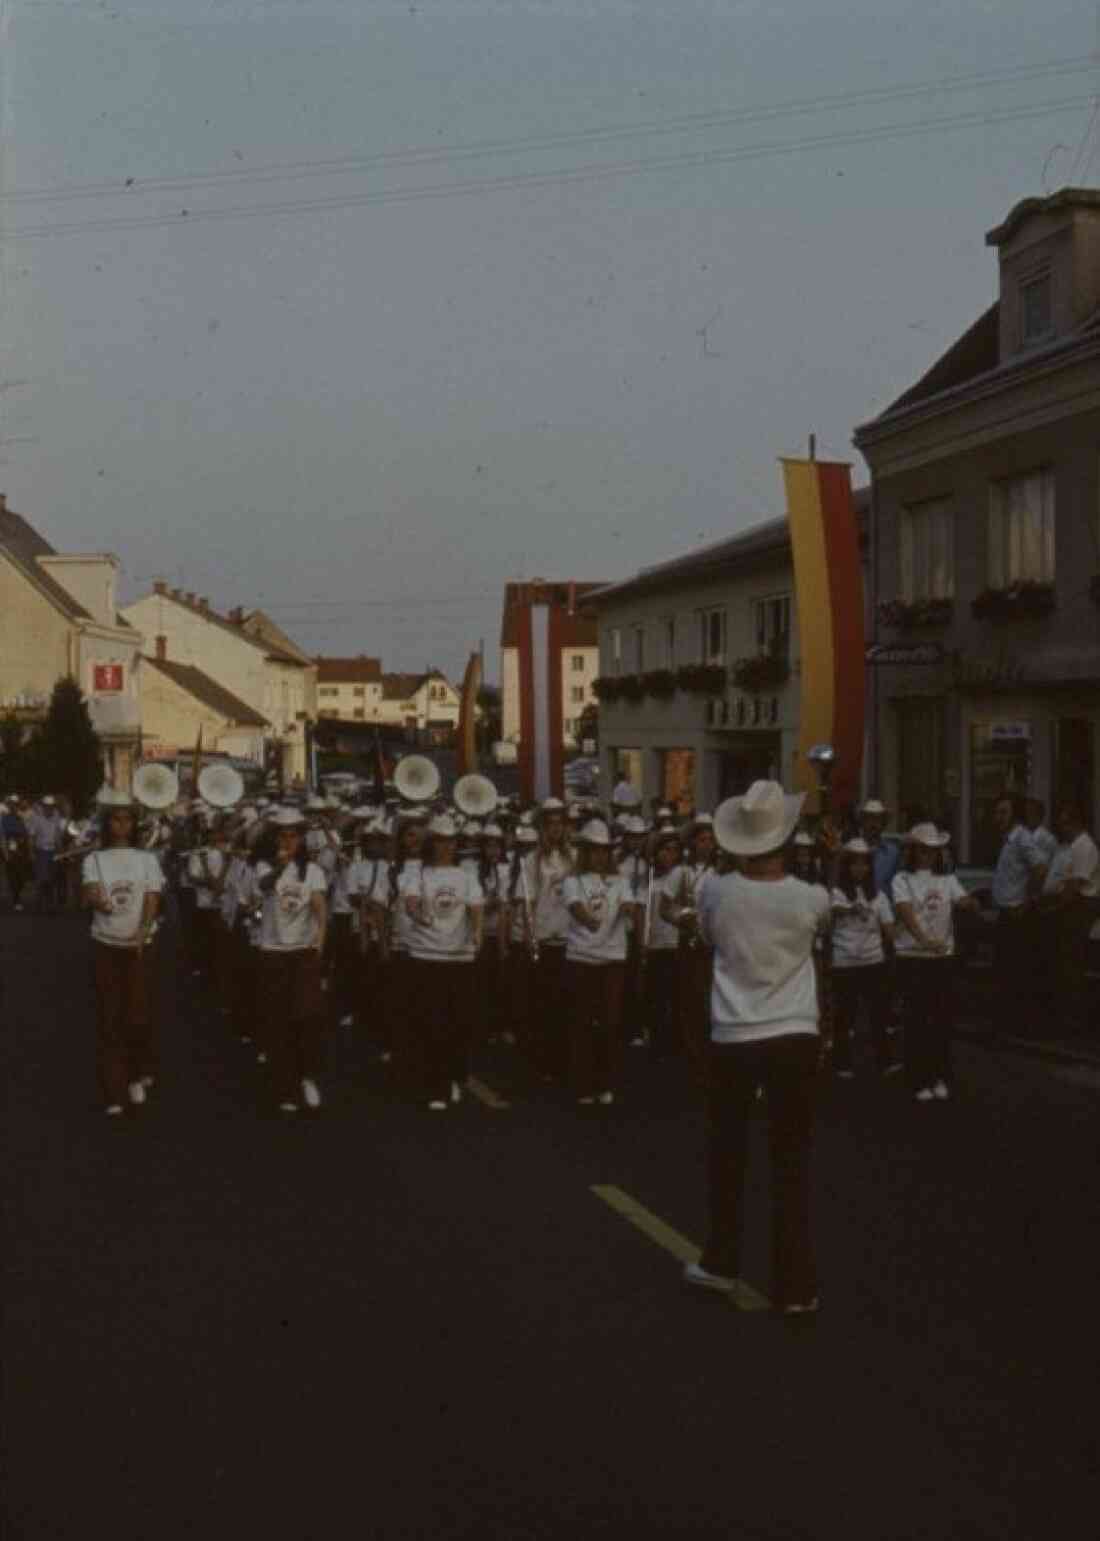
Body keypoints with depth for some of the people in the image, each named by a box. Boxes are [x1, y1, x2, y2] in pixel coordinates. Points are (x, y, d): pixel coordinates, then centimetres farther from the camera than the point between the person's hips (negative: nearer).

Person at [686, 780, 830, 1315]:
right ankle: (795, 1286, 9)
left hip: (731, 1040, 1)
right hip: (794, 1039, -1)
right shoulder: (810, 897, -8)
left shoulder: (715, 891, -7)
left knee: (726, 1154, 19)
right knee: (791, 1162, 6)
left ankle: (721, 1262, 30)